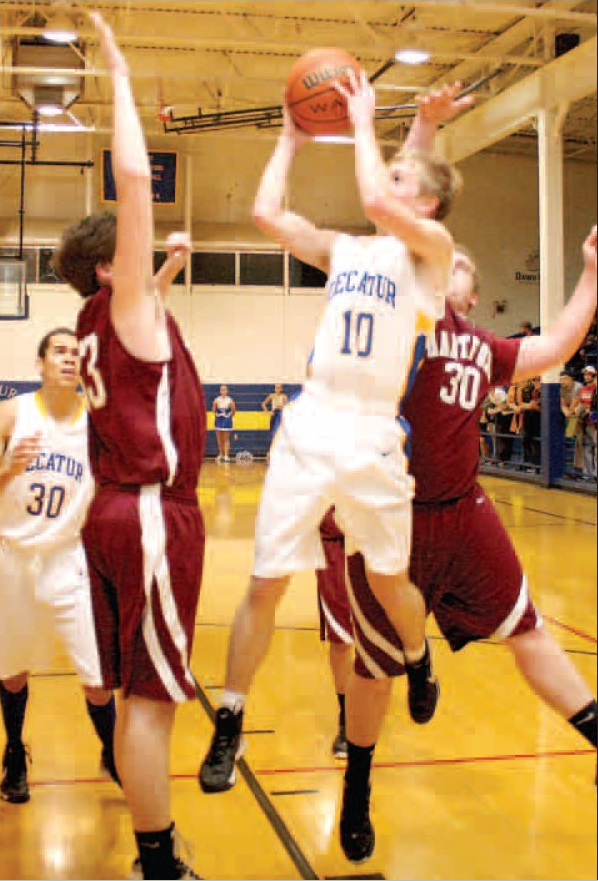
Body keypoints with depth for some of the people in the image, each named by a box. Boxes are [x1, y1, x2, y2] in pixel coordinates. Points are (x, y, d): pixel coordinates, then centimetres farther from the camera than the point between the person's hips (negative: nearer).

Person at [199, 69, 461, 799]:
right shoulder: (343, 250, 15)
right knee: (265, 585, 1)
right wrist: (291, 139, 16)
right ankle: (228, 729, 13)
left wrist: (364, 122, -6)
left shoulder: (432, 247, 0)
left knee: (389, 582, 13)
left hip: (373, 437, -3)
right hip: (307, 430, 4)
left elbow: (375, 202, -19)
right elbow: (265, 213, 9)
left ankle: (418, 661, 46)